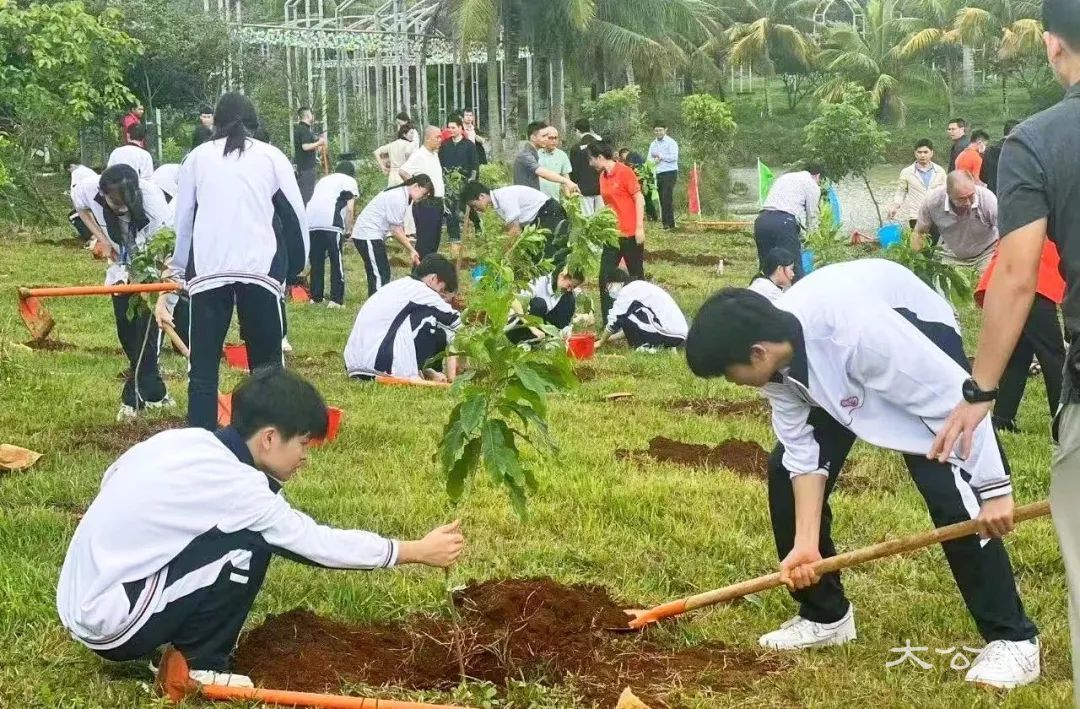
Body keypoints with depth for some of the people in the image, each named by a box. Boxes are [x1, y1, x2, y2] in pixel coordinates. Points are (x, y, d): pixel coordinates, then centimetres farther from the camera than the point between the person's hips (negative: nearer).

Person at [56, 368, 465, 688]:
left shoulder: (185, 441, 5)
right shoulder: (234, 484, -17)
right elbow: (318, 542, -11)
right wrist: (418, 552, -3)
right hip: (110, 625, -8)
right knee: (248, 544, -11)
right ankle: (201, 667, -1)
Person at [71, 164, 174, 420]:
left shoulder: (152, 200, -38)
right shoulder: (88, 190, -26)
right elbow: (81, 207, 2)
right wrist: (101, 238, -10)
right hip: (122, 267, 5)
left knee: (145, 332, -13)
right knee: (126, 333, 6)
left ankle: (136, 397, -3)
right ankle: (152, 391, 21)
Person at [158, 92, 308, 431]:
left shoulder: (197, 156, 18)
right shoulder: (271, 155, 14)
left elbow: (182, 220, 17)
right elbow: (296, 215, 7)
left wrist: (179, 270, 26)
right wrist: (296, 264, 15)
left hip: (207, 269, 1)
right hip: (260, 267, -1)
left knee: (203, 364, 5)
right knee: (267, 364, 6)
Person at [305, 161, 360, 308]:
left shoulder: (323, 180, 34)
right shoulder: (350, 181, 17)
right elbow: (350, 209, 4)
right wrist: (349, 229, 13)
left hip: (311, 221, 5)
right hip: (331, 224, -5)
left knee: (316, 262, 14)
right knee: (336, 262, 1)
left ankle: (316, 297, 19)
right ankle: (336, 299, -4)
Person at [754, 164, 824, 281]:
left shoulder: (784, 177, 30)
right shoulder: (812, 185, 10)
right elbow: (812, 215, 12)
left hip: (761, 220, 7)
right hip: (784, 223, -7)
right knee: (794, 270, -3)